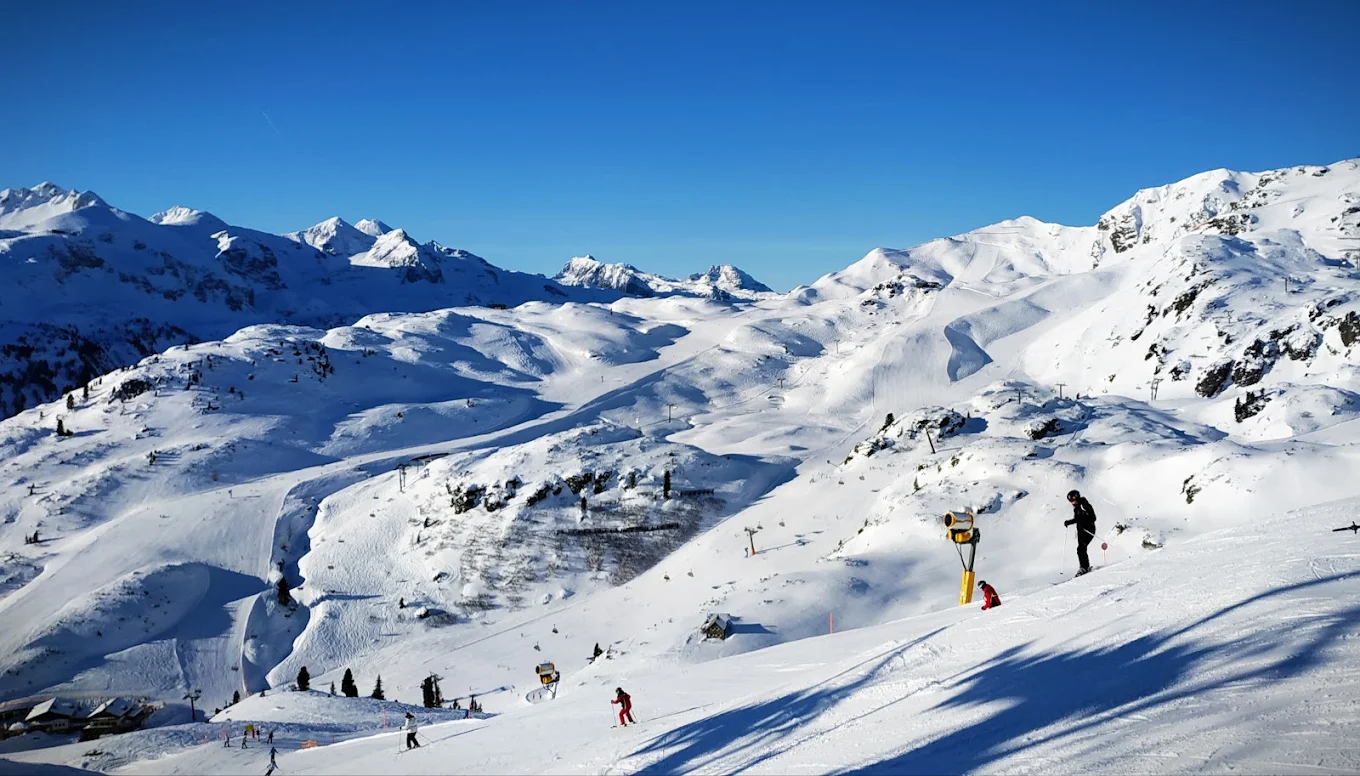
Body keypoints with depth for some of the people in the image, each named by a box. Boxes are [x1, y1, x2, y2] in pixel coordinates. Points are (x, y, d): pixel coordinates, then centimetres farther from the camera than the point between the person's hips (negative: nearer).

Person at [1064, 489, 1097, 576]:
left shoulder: (1085, 506, -15)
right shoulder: (1076, 508, 11)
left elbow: (1093, 517, -18)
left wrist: (1084, 523, -28)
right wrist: (1068, 522, 11)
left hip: (1089, 530, -9)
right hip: (1080, 531, 9)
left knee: (1081, 548, -17)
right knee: (1081, 549, 7)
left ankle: (1084, 567, -14)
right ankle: (1086, 567, 17)